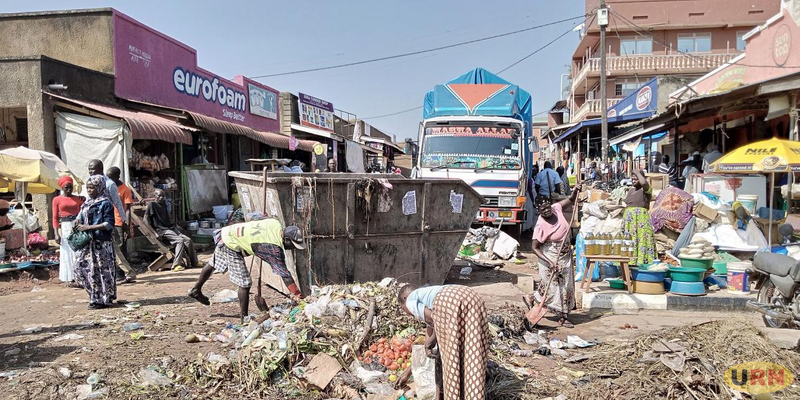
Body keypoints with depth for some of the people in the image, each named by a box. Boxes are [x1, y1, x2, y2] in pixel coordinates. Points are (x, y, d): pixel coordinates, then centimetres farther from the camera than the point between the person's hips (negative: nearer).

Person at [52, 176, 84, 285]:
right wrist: (56, 233, -6)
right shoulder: (57, 200, 4)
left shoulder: (78, 199, 9)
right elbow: (55, 218, 1)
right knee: (67, 252, 3)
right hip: (65, 227, -2)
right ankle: (69, 278, 9)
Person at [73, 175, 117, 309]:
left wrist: (89, 227, -17)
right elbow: (81, 217, 23)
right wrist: (78, 223, 0)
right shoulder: (87, 203, 15)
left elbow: (109, 224, -14)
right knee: (81, 267, 7)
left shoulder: (105, 203, -8)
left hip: (101, 243, -8)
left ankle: (103, 300, 7)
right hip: (87, 242, 8)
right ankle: (95, 297, 19)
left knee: (101, 271, -2)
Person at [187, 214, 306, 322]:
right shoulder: (275, 249, -27)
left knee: (212, 264, 31)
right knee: (244, 283, -7)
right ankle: (244, 318, 5)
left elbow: (250, 216, 5)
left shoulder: (276, 224, -8)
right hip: (230, 246, -10)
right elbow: (285, 274, -26)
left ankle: (196, 290, 55)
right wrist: (298, 295, -25)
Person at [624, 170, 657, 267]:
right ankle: (630, 262, 4)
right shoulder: (631, 190, 19)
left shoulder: (646, 189, -2)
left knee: (641, 240, -10)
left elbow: (644, 183, -27)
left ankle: (641, 262, -11)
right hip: (629, 220, 7)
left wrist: (638, 172, -11)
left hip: (641, 219, -7)